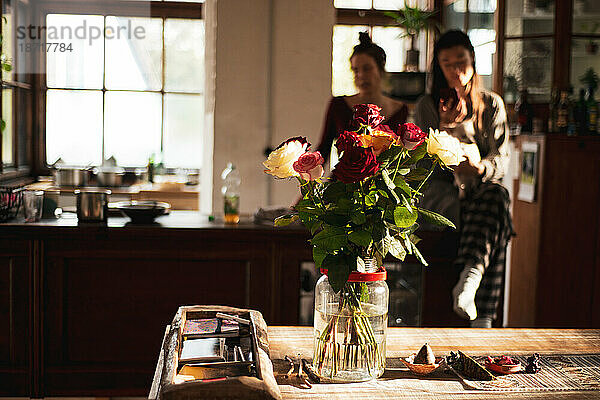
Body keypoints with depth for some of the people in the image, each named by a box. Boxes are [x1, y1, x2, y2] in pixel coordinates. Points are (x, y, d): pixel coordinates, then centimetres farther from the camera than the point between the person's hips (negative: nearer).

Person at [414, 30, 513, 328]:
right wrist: (445, 126, -13)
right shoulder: (427, 105, 10)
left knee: (496, 197, -36)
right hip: (441, 190, -1)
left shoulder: (492, 104, 13)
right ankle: (482, 314, -45)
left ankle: (470, 276, -55)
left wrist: (481, 167, -18)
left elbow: (501, 159, 5)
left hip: (484, 188, 2)